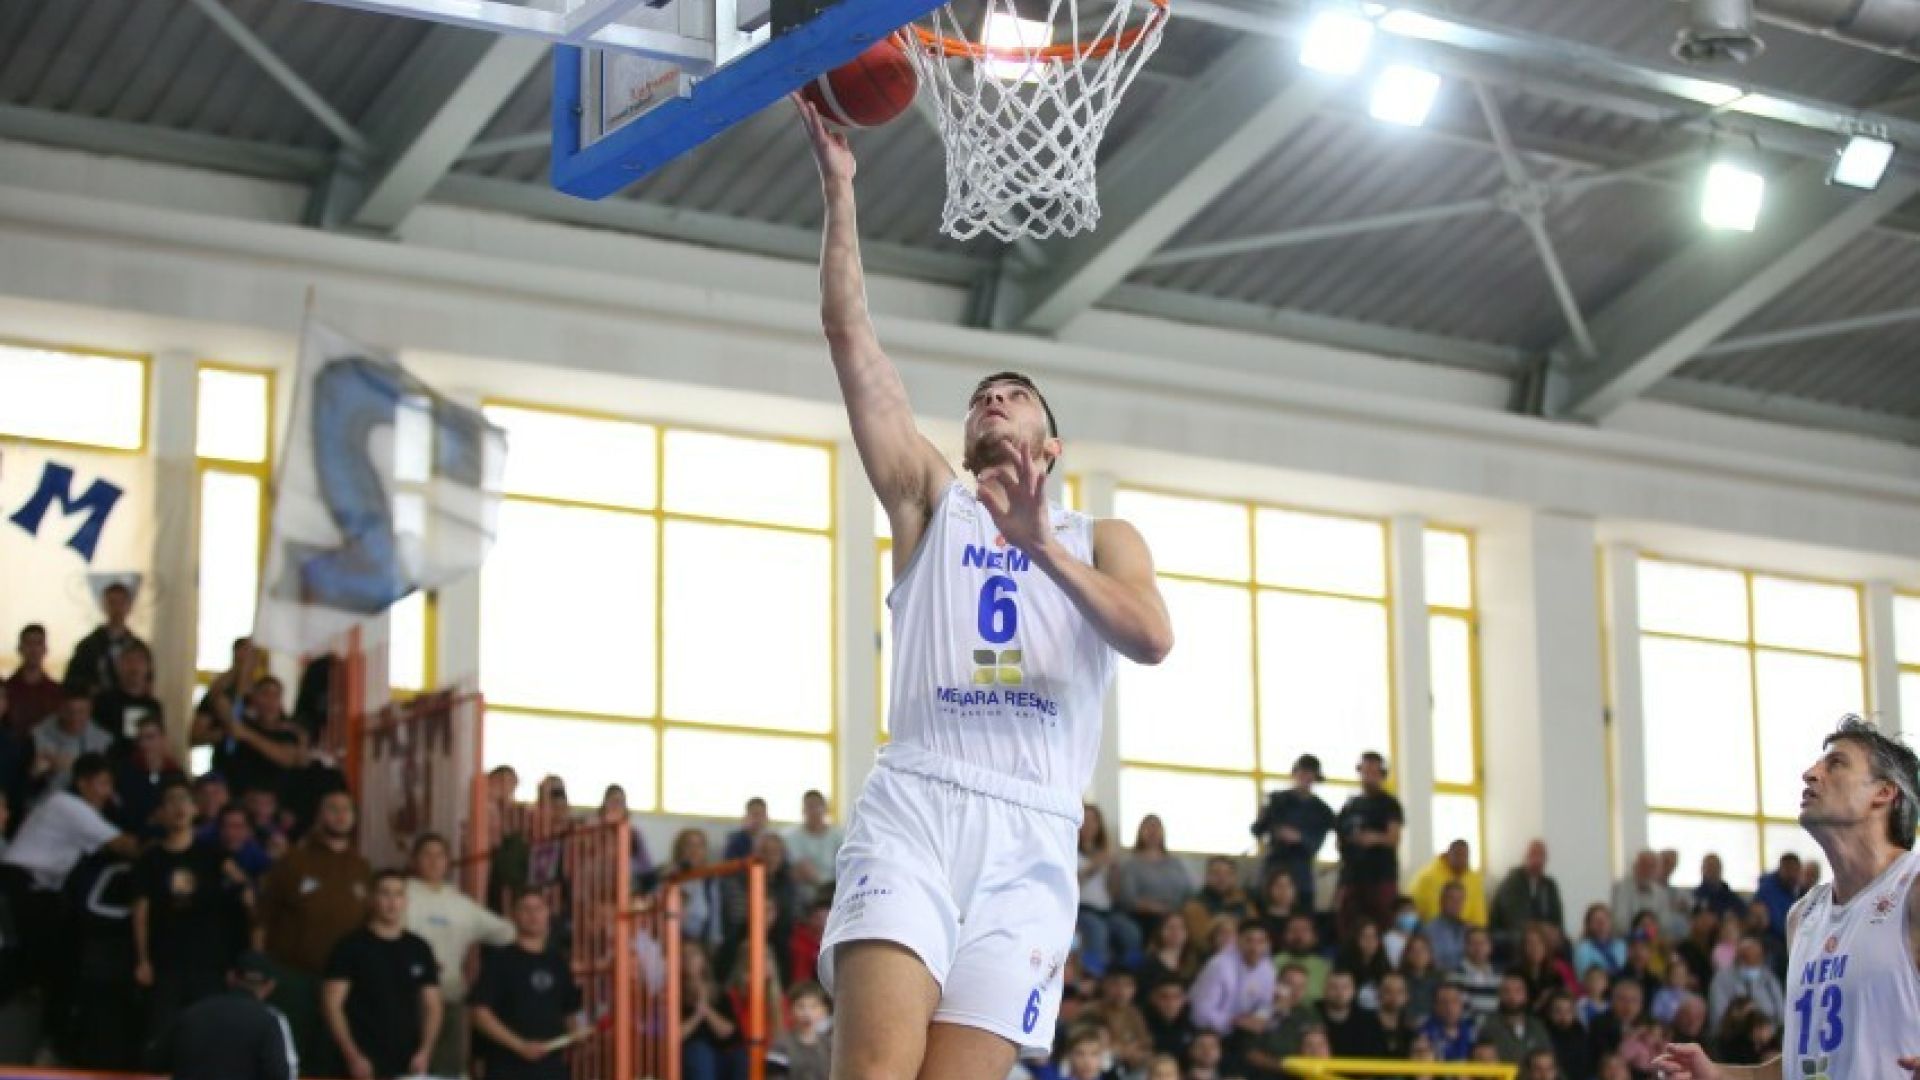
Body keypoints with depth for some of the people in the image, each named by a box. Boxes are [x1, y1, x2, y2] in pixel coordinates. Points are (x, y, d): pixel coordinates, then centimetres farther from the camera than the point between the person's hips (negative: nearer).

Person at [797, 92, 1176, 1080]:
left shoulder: (1102, 541, 21)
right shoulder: (930, 501, 21)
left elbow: (1153, 638, -2)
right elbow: (851, 337, 14)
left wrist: (1041, 545, -14)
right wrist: (839, 187, 10)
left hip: (1029, 837, 1)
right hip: (914, 805, 0)